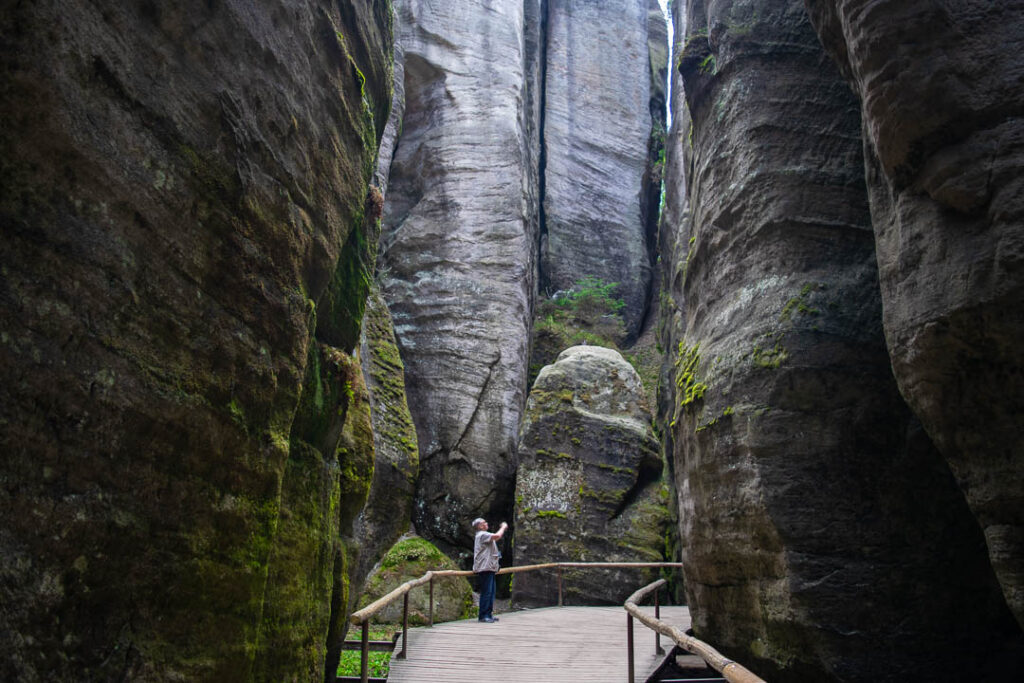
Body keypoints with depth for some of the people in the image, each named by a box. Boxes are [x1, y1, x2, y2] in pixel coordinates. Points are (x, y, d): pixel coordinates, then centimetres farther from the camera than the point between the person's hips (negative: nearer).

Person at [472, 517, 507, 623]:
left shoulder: (484, 535, 22)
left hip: (489, 568, 11)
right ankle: (483, 615, -7)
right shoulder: (482, 535, -12)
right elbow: (497, 536, -22)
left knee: (491, 592, 12)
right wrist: (503, 527, -5)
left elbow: (495, 538, 31)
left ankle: (489, 614, 17)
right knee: (486, 592, -10)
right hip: (485, 567, -11)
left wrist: (503, 528, 24)